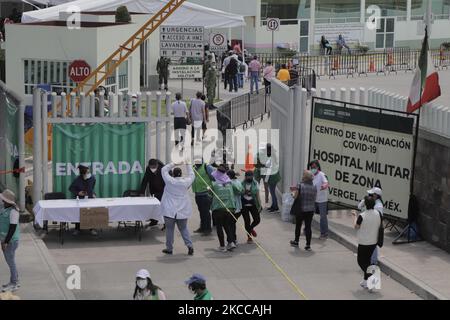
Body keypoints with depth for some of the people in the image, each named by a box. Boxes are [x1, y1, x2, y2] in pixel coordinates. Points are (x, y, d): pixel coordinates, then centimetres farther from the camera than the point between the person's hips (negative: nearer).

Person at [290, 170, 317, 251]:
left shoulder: (300, 186, -14)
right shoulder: (314, 187, -1)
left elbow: (296, 196, -10)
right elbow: (314, 199, 5)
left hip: (300, 209, -3)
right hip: (310, 210, 3)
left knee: (298, 226, 16)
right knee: (308, 227, 6)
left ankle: (296, 241, 31)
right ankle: (308, 245, 5)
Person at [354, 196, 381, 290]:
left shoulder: (362, 216, -24)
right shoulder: (378, 214, -8)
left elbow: (356, 227, -9)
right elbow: (379, 226, 5)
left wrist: (355, 218, 6)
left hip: (363, 242, -6)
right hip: (374, 242, 6)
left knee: (361, 261, 8)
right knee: (367, 260, 21)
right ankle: (366, 281, 28)